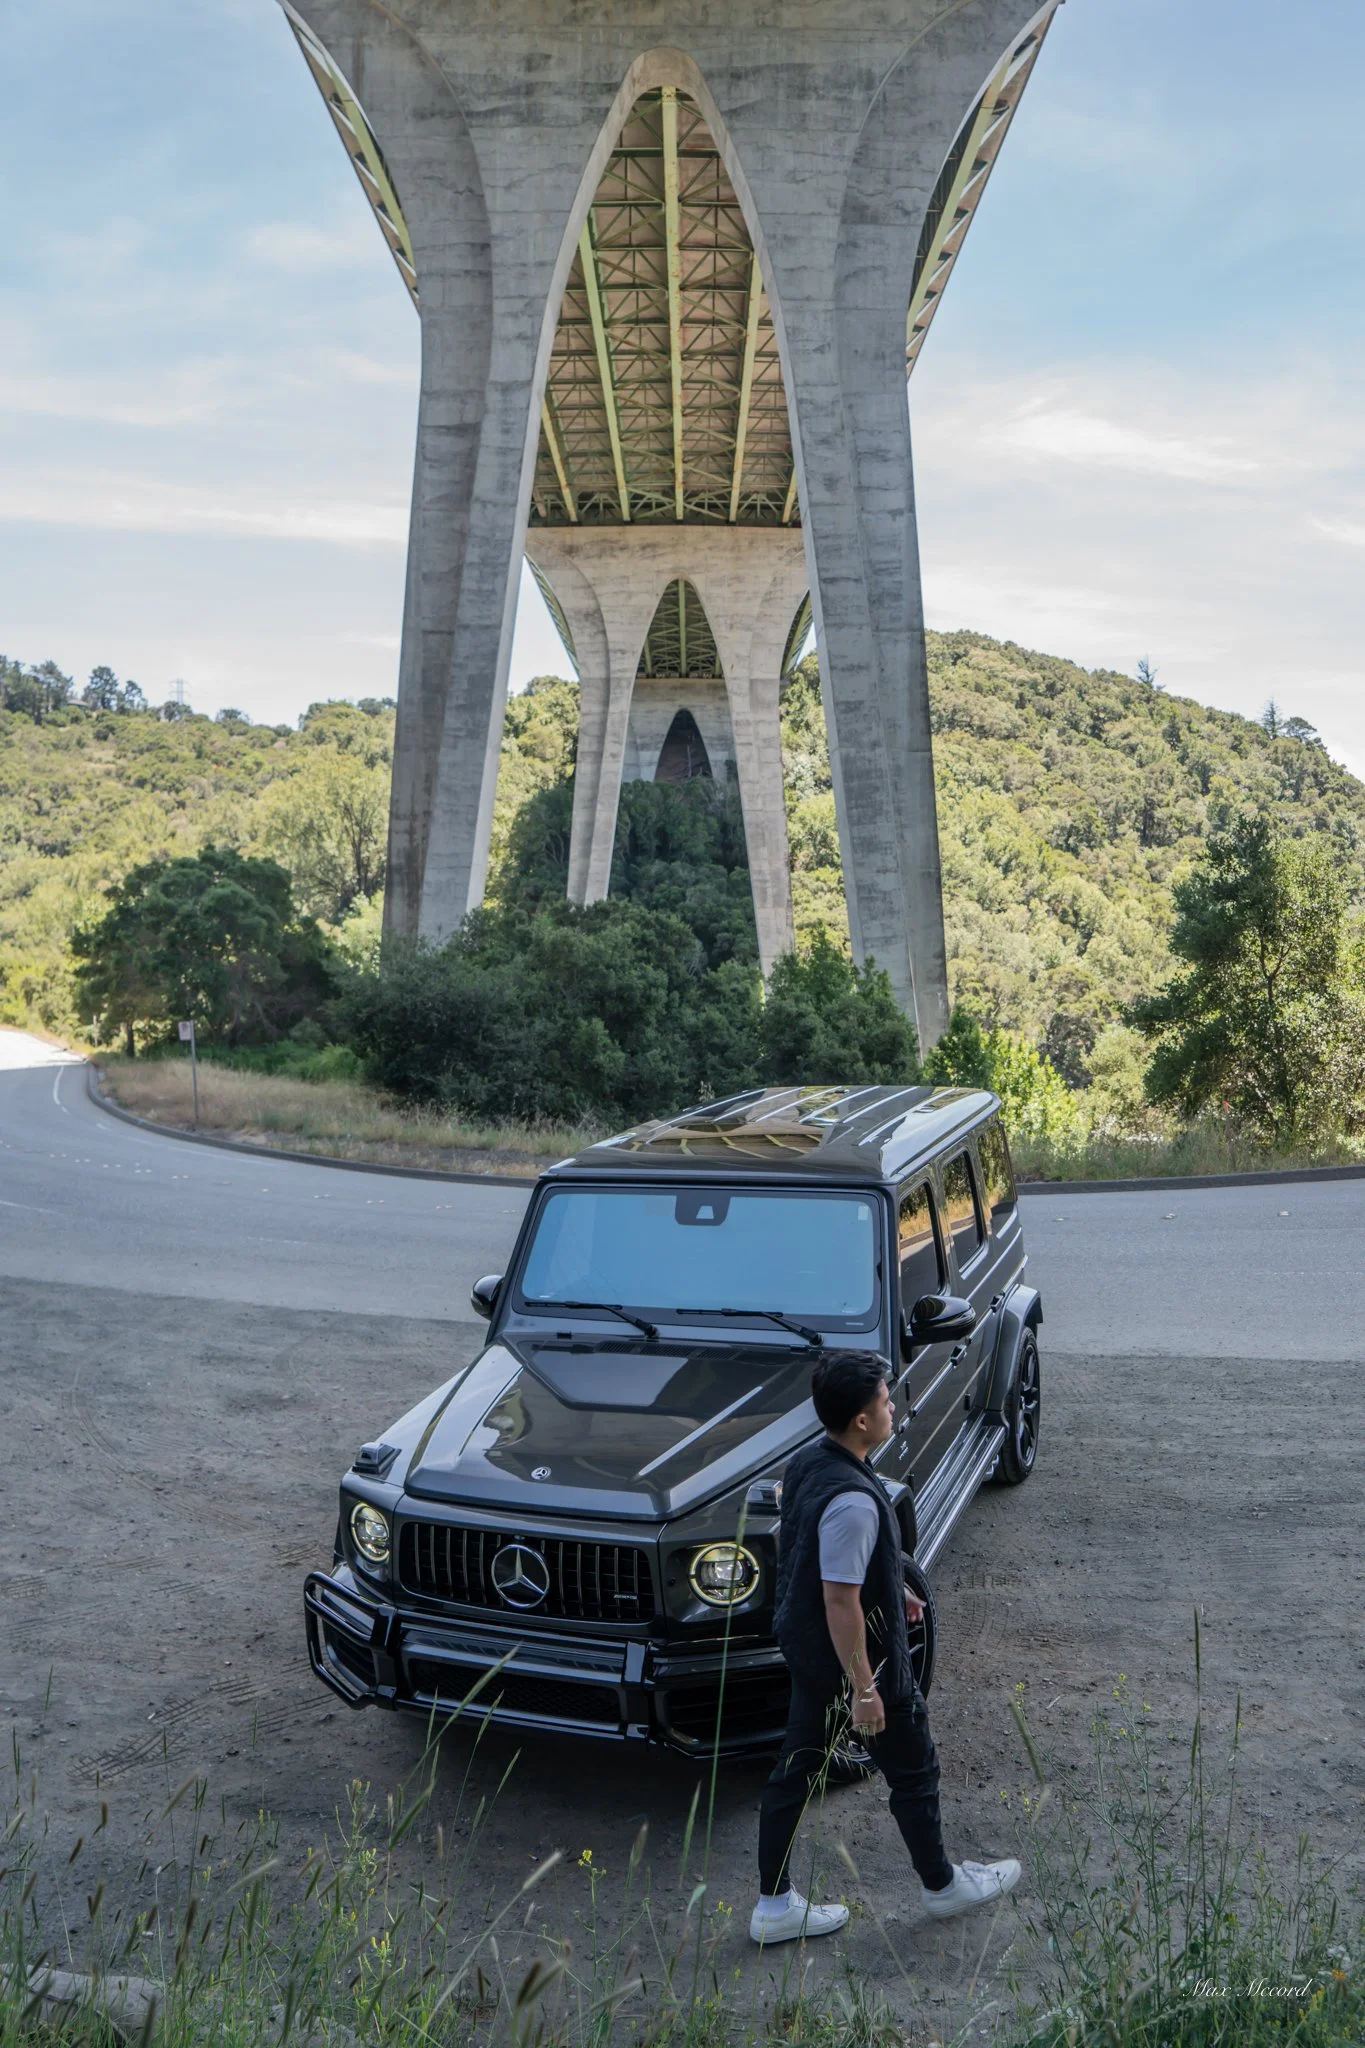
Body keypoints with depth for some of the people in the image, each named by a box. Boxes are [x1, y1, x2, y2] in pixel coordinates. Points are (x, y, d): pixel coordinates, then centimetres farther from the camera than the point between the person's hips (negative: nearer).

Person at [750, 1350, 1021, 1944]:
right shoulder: (852, 1500, -33)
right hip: (852, 1657, -8)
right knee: (912, 1771, 15)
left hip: (805, 1649, 8)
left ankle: (773, 1904, 29)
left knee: (796, 1771, 17)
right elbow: (840, 1604, -29)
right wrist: (865, 1690, -20)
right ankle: (942, 1885, 36)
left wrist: (892, 1590, 21)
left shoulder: (806, 1463, -3)